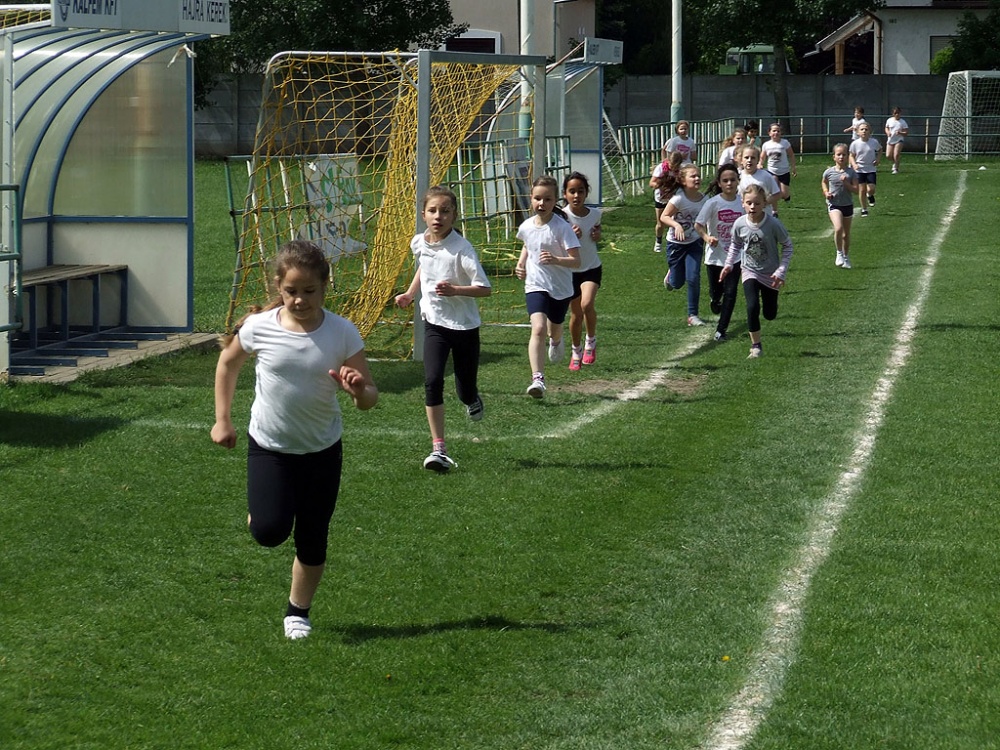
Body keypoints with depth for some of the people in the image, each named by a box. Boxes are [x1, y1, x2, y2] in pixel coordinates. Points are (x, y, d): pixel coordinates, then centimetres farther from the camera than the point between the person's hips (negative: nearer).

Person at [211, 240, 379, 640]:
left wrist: (359, 390, -35)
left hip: (323, 450, 1)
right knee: (270, 531, -17)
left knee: (312, 543, 7)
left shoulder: (342, 333, -15)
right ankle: (260, 511, 19)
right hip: (269, 446, 0)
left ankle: (298, 611, 29)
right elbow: (228, 363, 7)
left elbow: (369, 399, -12)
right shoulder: (260, 328, -14)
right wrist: (223, 420, 6)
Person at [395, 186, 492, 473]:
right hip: (434, 323, 3)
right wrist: (410, 293, 14)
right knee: (432, 382, -15)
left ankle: (473, 399, 47)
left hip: (465, 326, -3)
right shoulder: (418, 243, -2)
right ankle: (438, 449, -12)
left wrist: (455, 290, -36)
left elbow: (484, 289, -22)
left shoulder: (461, 249, -19)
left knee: (466, 392, 6)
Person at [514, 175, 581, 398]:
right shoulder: (526, 226, -3)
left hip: (561, 288, -1)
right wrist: (521, 263, 6)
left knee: (555, 329, 22)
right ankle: (537, 379, -29)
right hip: (536, 286, 1)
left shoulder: (562, 227, -17)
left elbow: (576, 261, -22)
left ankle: (556, 340, 63)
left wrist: (556, 260, -39)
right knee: (538, 328, -21)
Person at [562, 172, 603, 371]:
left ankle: (591, 341, 3)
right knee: (576, 314, 7)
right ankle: (576, 352, 31)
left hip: (592, 268, 0)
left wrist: (598, 235, -7)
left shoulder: (595, 214, -7)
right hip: (570, 270, 0)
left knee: (587, 304, -23)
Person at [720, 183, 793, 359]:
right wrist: (729, 264, -4)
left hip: (770, 274, 0)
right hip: (749, 271, 0)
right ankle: (756, 346, -7)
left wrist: (781, 271, -14)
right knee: (752, 307, -21)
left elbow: (787, 246, -8)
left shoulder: (773, 224, -22)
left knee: (770, 314, 10)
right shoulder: (740, 224, -14)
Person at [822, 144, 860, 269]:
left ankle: (846, 257, 33)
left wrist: (846, 183, -23)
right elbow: (823, 182, 17)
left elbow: (856, 189, -8)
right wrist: (826, 192, 0)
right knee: (838, 229, -25)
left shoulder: (851, 172, -6)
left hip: (847, 205, 2)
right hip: (833, 204, -2)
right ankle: (839, 253, -5)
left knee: (846, 233, 14)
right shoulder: (829, 172, -4)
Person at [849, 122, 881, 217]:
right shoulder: (855, 144, -8)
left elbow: (880, 149, 13)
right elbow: (852, 156, 3)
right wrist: (854, 164, -14)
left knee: (871, 189, -10)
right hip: (859, 170, 0)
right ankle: (864, 209, 16)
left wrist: (877, 159, -1)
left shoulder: (874, 142, -8)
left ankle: (870, 195, 28)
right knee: (862, 190, 1)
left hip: (871, 169, 0)